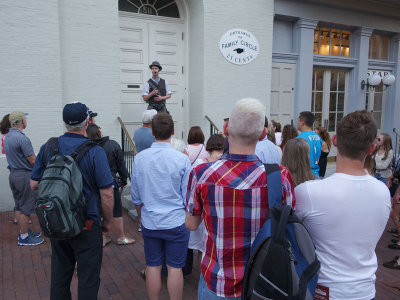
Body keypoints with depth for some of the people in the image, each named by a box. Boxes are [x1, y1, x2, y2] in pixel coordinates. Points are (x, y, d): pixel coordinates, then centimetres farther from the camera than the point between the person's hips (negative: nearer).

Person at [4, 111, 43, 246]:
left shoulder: (7, 137, 10)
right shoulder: (22, 138, -20)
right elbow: (33, 161, -19)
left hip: (13, 173, 10)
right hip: (25, 175, -10)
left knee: (19, 206, 17)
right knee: (26, 208, 0)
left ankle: (24, 231, 29)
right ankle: (24, 237, 8)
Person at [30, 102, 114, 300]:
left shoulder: (48, 147, -2)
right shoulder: (94, 151, -16)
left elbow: (34, 184, 5)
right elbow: (106, 194, -16)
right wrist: (107, 221, -2)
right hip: (87, 225, -5)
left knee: (59, 274, 21)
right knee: (88, 279, 9)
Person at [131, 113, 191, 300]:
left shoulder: (139, 158, -5)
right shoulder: (182, 159, -12)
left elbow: (135, 197, 5)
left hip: (149, 223, 3)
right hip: (176, 223, -2)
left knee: (153, 266, 14)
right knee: (175, 267, 9)